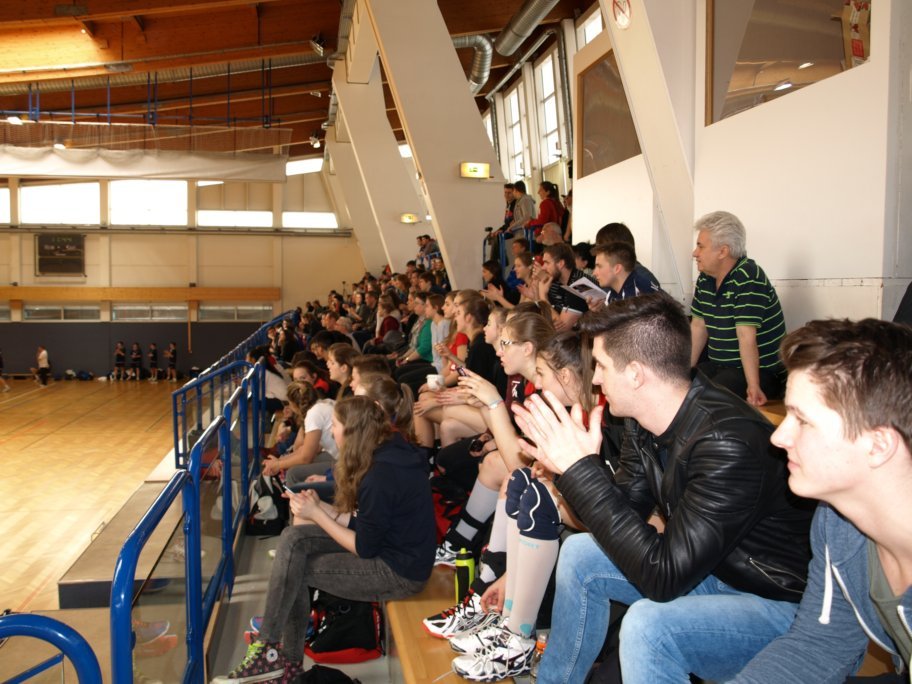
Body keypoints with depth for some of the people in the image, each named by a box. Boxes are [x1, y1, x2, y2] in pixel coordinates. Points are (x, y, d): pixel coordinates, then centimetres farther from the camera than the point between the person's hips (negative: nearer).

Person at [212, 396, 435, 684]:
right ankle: (288, 660, 3)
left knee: (292, 568, -9)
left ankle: (269, 652, 11)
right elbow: (360, 522, 8)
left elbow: (364, 548, -17)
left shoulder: (380, 475, -25)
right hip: (385, 544, 9)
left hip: (398, 571, -9)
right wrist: (319, 507, -2)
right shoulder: (389, 453, 4)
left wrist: (316, 515, -10)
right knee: (294, 537, -1)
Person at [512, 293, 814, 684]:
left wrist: (580, 467, -31)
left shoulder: (729, 442, -32)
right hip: (710, 570, 8)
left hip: (787, 604, -8)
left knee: (647, 624, -32)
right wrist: (568, 465, -16)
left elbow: (662, 577, -32)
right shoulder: (645, 422, -8)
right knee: (579, 553, 7)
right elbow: (625, 514, 2)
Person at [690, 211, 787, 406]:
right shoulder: (705, 279, 6)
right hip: (719, 366, 7)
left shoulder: (749, 280, -18)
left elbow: (746, 337, -25)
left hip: (761, 371, -7)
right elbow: (698, 327, 9)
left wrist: (753, 387, -27)